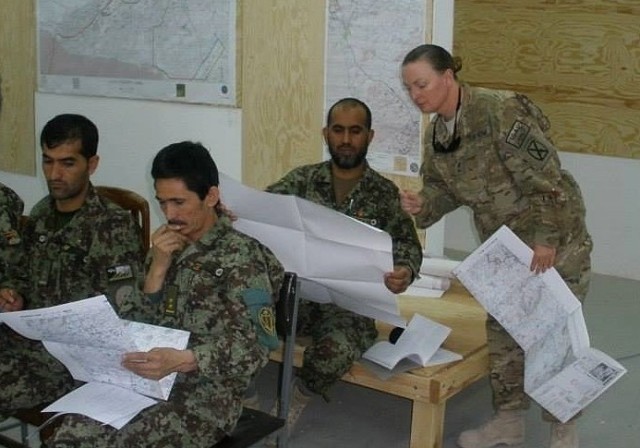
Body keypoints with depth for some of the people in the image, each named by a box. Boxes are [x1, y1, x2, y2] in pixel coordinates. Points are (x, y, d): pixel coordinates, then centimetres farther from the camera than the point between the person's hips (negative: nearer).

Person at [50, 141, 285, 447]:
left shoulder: (240, 255, -5)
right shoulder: (167, 249, 15)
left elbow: (256, 344, -15)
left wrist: (180, 361, -29)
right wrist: (157, 269, -5)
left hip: (208, 394, -5)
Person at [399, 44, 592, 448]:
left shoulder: (501, 111, -27)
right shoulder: (436, 134, -1)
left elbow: (546, 179, -26)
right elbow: (444, 187, 5)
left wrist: (547, 240, -24)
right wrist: (422, 205, -16)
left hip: (554, 237, -7)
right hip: (504, 244, 8)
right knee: (502, 329, 12)